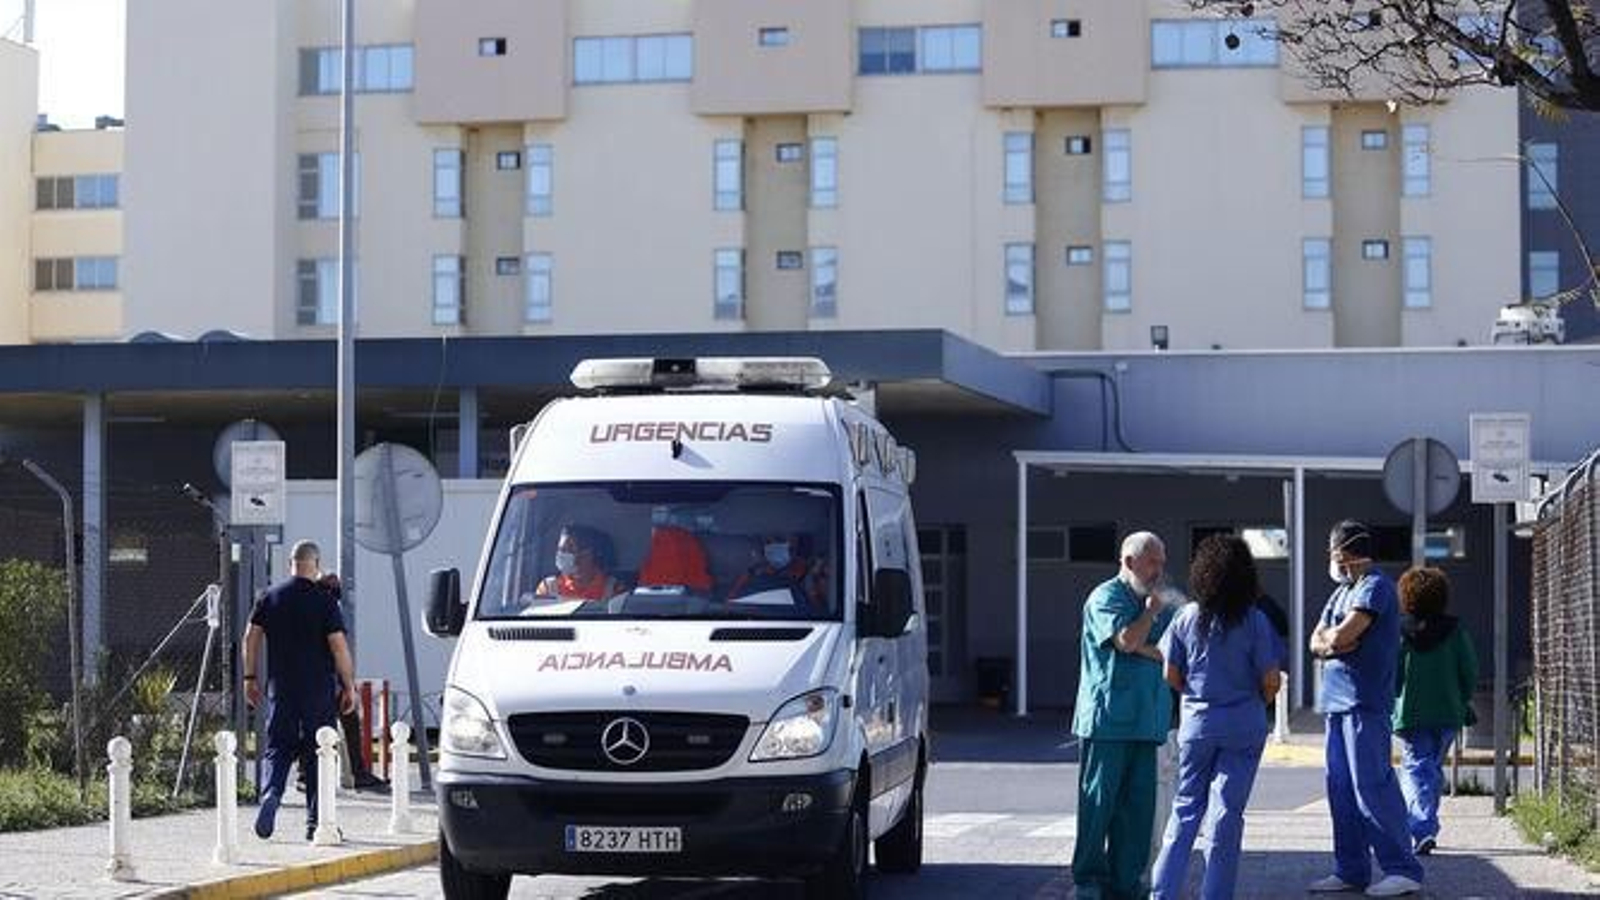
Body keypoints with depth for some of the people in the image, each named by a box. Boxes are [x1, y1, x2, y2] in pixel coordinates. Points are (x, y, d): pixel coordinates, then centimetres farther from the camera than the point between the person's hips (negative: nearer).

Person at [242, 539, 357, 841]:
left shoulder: (270, 597, 5)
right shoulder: (324, 599, -7)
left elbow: (251, 637, 6)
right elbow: (338, 645, -10)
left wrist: (250, 677, 14)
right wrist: (349, 686, -4)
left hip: (281, 689, 3)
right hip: (319, 689, -3)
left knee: (277, 748, 9)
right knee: (317, 753, 5)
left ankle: (270, 794, -17)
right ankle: (315, 821, 7)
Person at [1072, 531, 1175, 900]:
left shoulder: (1155, 604, 20)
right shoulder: (1105, 598, -3)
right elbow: (1127, 639, -19)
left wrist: (1143, 648, -10)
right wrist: (1150, 612, -3)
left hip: (1145, 722, 7)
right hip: (1107, 716, -7)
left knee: (1139, 804, 4)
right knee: (1099, 800, -4)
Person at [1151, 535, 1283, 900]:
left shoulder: (1186, 617, -2)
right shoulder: (1254, 620, -9)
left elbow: (1171, 675, 2)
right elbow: (1270, 681, -9)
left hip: (1197, 722, 2)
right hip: (1244, 726, -2)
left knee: (1185, 808, 12)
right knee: (1227, 812, 4)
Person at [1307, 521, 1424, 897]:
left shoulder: (1375, 587, -8)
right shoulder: (1342, 592, 21)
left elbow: (1343, 635, -19)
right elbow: (1316, 643, 14)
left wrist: (1330, 638, 2)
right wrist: (1335, 642, -6)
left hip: (1365, 702, -10)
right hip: (1339, 700, 10)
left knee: (1371, 786, -13)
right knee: (1341, 789, 9)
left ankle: (1403, 869, -12)